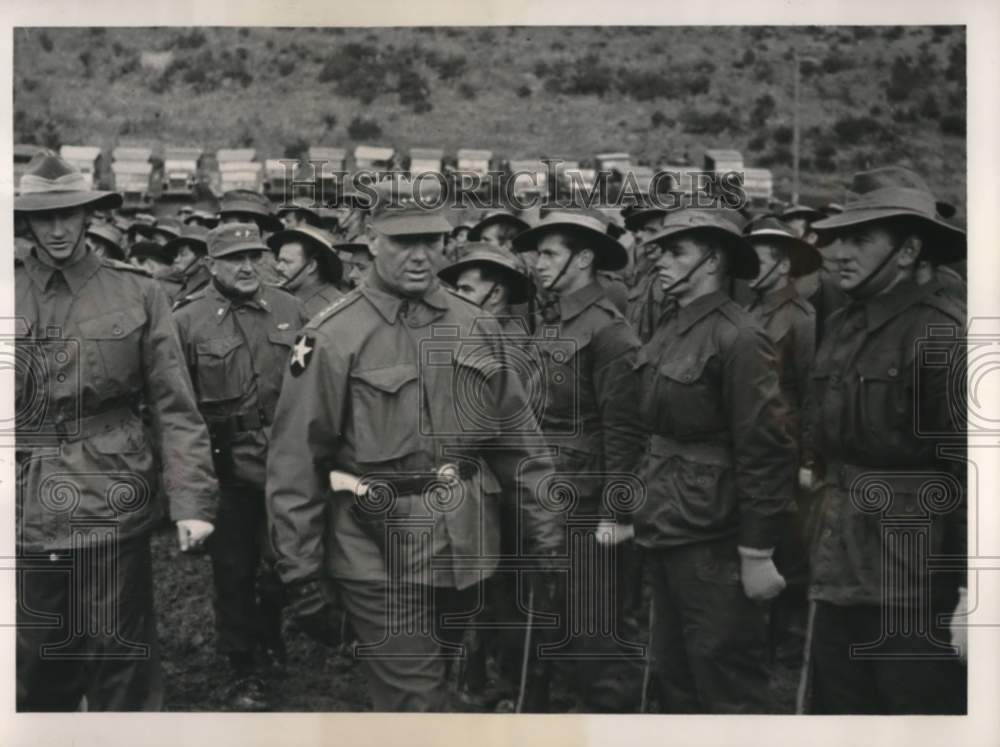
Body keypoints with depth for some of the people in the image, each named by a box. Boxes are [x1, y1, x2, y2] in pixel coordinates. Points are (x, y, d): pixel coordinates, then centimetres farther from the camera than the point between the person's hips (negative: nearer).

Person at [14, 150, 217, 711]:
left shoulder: (138, 293, -1)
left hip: (112, 506, -2)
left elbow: (176, 408, -3)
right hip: (26, 513, 2)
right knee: (36, 666, 13)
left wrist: (193, 501, -11)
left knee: (121, 659, 6)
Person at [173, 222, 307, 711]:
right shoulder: (187, 320, -5)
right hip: (227, 467, -3)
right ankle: (242, 670, 22)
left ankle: (270, 635, 43)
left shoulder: (288, 309, 4)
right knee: (234, 568, 8)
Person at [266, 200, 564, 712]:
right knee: (413, 703, -1)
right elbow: (296, 463, -9)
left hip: (465, 551, 5)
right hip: (378, 555, -5)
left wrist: (545, 537, 8)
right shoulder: (333, 337, -10)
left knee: (434, 683, 21)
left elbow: (517, 436, 10)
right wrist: (302, 575, -8)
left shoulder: (472, 326, 5)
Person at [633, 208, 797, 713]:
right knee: (674, 678, 19)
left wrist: (758, 553, -17)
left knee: (727, 689, 3)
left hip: (712, 542, -8)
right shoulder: (668, 331, 7)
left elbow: (766, 451, -18)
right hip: (663, 533, 8)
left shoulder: (738, 339, -17)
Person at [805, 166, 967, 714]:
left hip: (916, 592, -7)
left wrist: (970, 596, -17)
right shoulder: (841, 327, 11)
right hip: (839, 582, 7)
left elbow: (973, 472, -15)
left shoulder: (944, 333, -13)